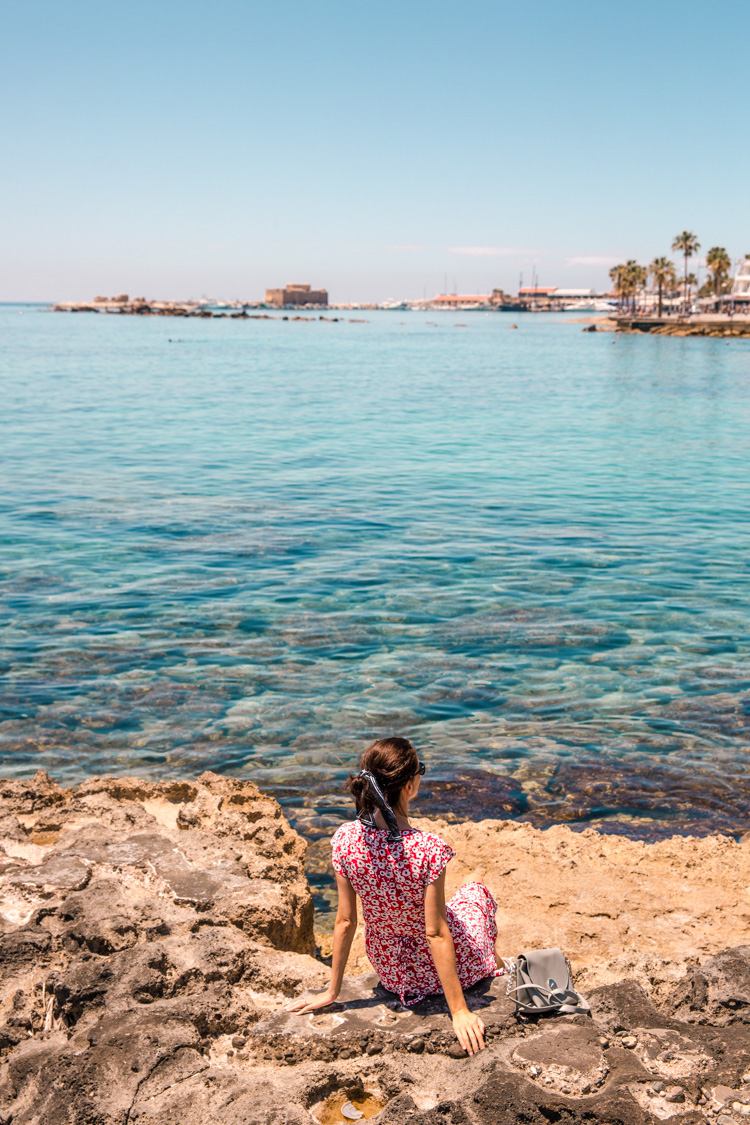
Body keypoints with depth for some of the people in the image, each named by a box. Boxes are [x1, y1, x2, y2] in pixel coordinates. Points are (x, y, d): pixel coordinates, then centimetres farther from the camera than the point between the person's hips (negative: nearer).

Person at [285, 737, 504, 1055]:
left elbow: (345, 921, -11)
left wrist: (332, 992, 1)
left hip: (389, 972, 4)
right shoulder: (428, 850, -33)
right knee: (476, 892, 28)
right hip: (442, 966, -3)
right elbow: (436, 934, -26)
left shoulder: (345, 839, -20)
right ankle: (494, 968, 52)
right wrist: (459, 1011, -16)